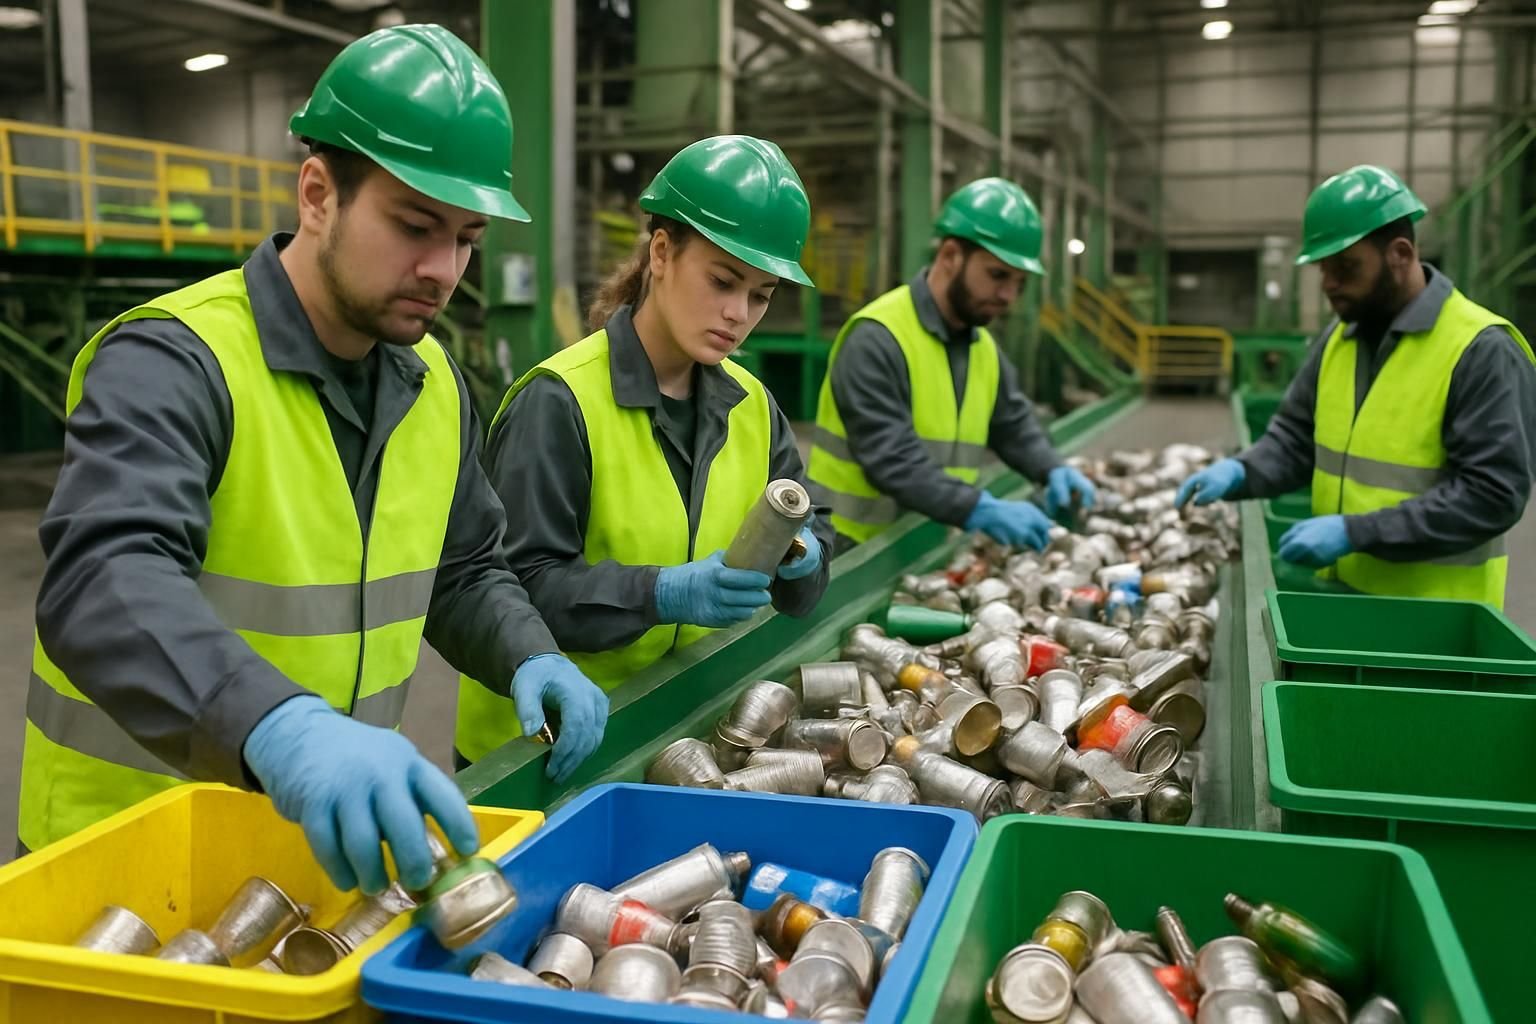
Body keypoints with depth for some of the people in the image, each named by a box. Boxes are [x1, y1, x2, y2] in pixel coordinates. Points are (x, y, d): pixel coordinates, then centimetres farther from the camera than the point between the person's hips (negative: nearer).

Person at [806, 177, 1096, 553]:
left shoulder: (984, 346, 10)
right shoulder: (877, 339, -18)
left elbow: (1013, 423, 19)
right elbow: (890, 456, -27)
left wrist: (1053, 471, -2)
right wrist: (980, 510, -34)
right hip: (855, 550, -7)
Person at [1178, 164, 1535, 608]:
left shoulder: (1481, 351, -16)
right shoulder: (1338, 336, 6)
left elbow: (1491, 493, -20)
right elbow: (1297, 436, 11)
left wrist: (1356, 532, -25)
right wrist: (1241, 472, -10)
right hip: (1338, 590, 6)